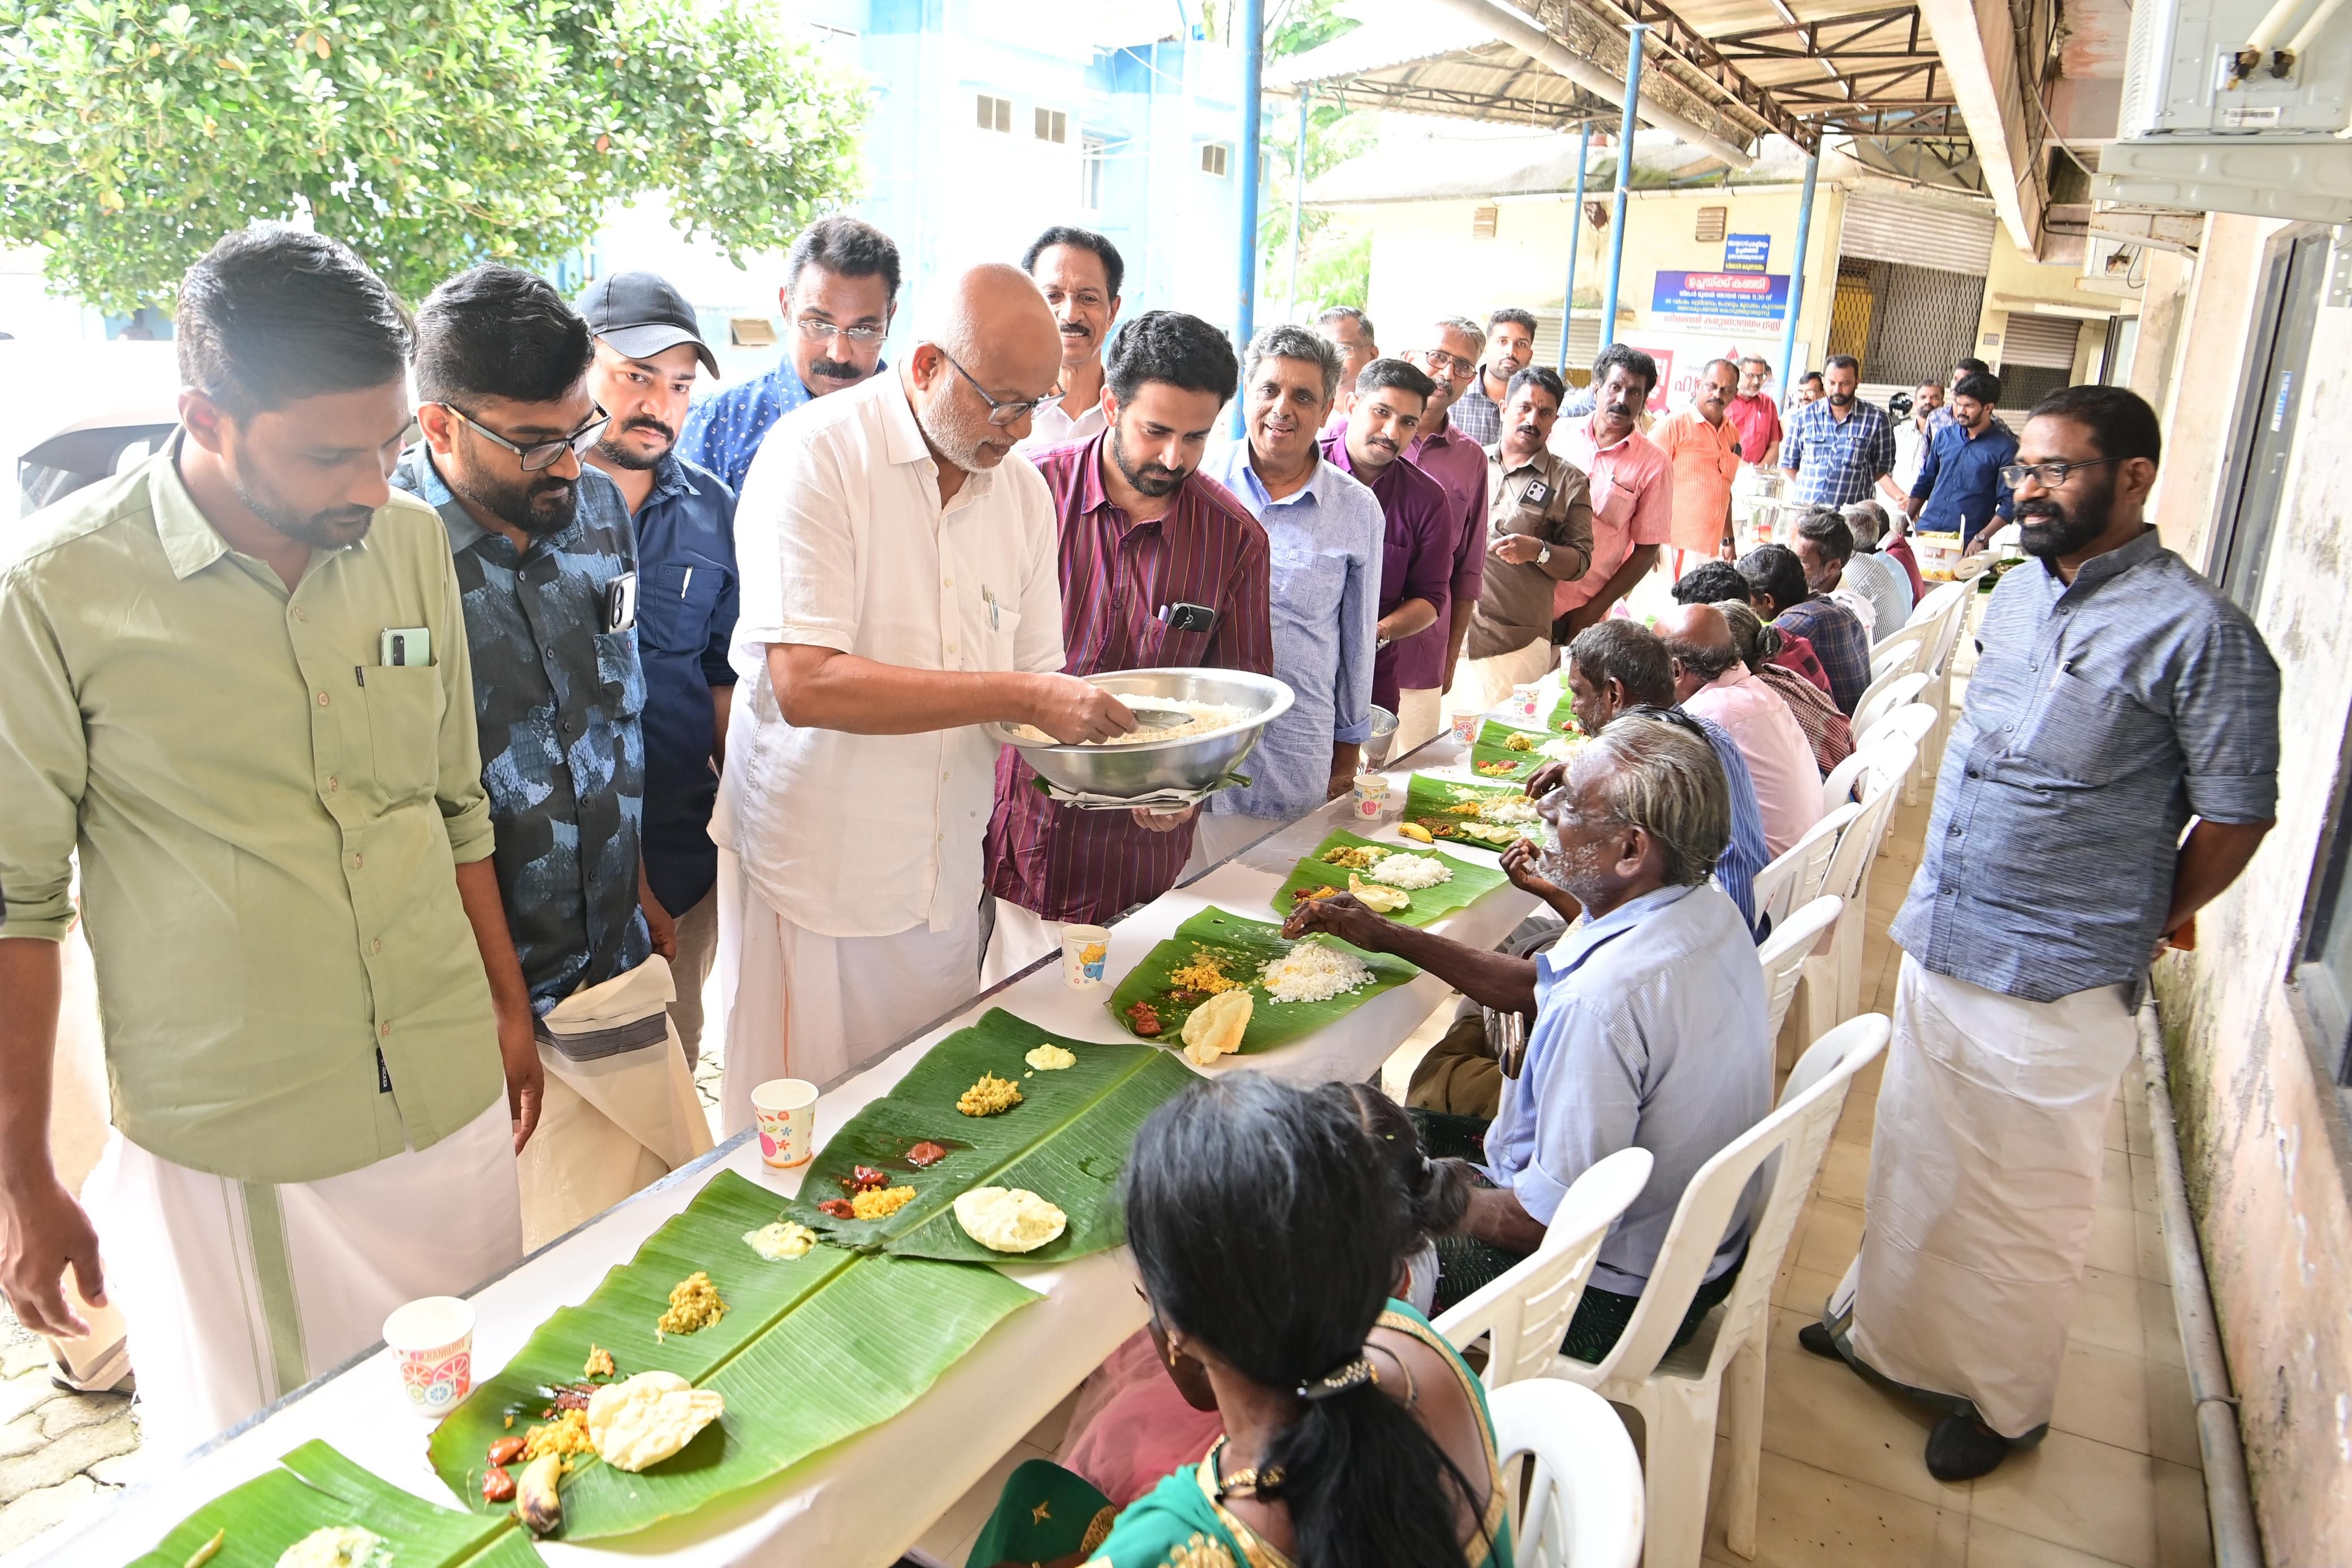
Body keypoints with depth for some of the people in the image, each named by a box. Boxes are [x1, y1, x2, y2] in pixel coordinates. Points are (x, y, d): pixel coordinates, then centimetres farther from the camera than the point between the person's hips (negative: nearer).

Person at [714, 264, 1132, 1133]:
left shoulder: (1024, 490, 4)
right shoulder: (818, 456, -15)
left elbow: (1037, 683, 8)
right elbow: (805, 684, -26)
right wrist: (1021, 695, -27)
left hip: (944, 875, 5)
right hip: (814, 871, -5)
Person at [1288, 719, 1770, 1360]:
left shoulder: (1605, 998, -37)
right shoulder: (1703, 908, -7)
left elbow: (1553, 1220, -29)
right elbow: (1533, 985, 9)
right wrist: (1388, 935, 8)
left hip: (1613, 1297, -8)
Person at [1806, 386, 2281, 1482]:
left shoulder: (2196, 631, -16)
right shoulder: (2017, 592, 6)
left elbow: (2236, 815, -10)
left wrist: (2138, 928, 1)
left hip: (2054, 982, -6)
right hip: (1939, 942, 7)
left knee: (2024, 1203, 12)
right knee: (1916, 1160, 22)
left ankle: (2003, 1400, 33)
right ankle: (1885, 1329, 43)